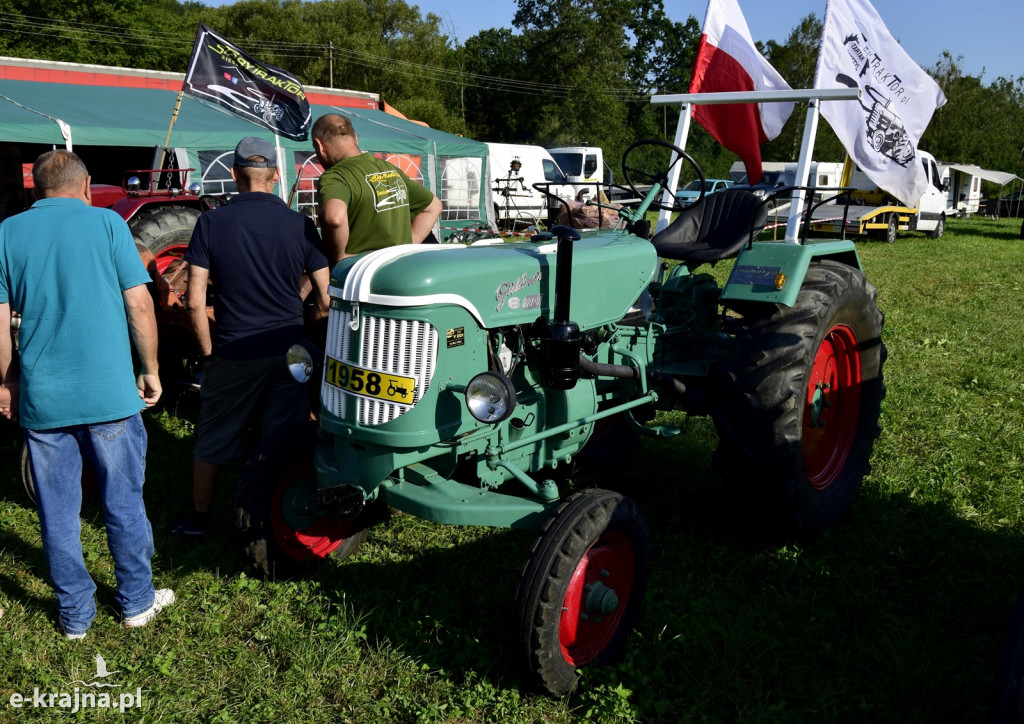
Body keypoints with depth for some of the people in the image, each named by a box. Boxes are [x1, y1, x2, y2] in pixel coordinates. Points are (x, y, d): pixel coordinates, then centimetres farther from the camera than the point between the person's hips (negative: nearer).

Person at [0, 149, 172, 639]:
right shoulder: (106, 222, -2)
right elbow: (139, 304, -5)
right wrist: (150, 370, 4)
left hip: (41, 398, 2)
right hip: (110, 393, -2)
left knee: (58, 512, 11)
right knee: (123, 501, 11)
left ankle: (74, 615, 23)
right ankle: (136, 601, 24)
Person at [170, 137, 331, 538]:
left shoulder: (212, 223, -6)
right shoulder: (300, 225, -3)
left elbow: (195, 302, -9)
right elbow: (325, 301, -2)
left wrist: (208, 352, 4)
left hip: (234, 353, -1)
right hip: (289, 352, 1)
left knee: (212, 440, 17)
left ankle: (199, 517, 32)